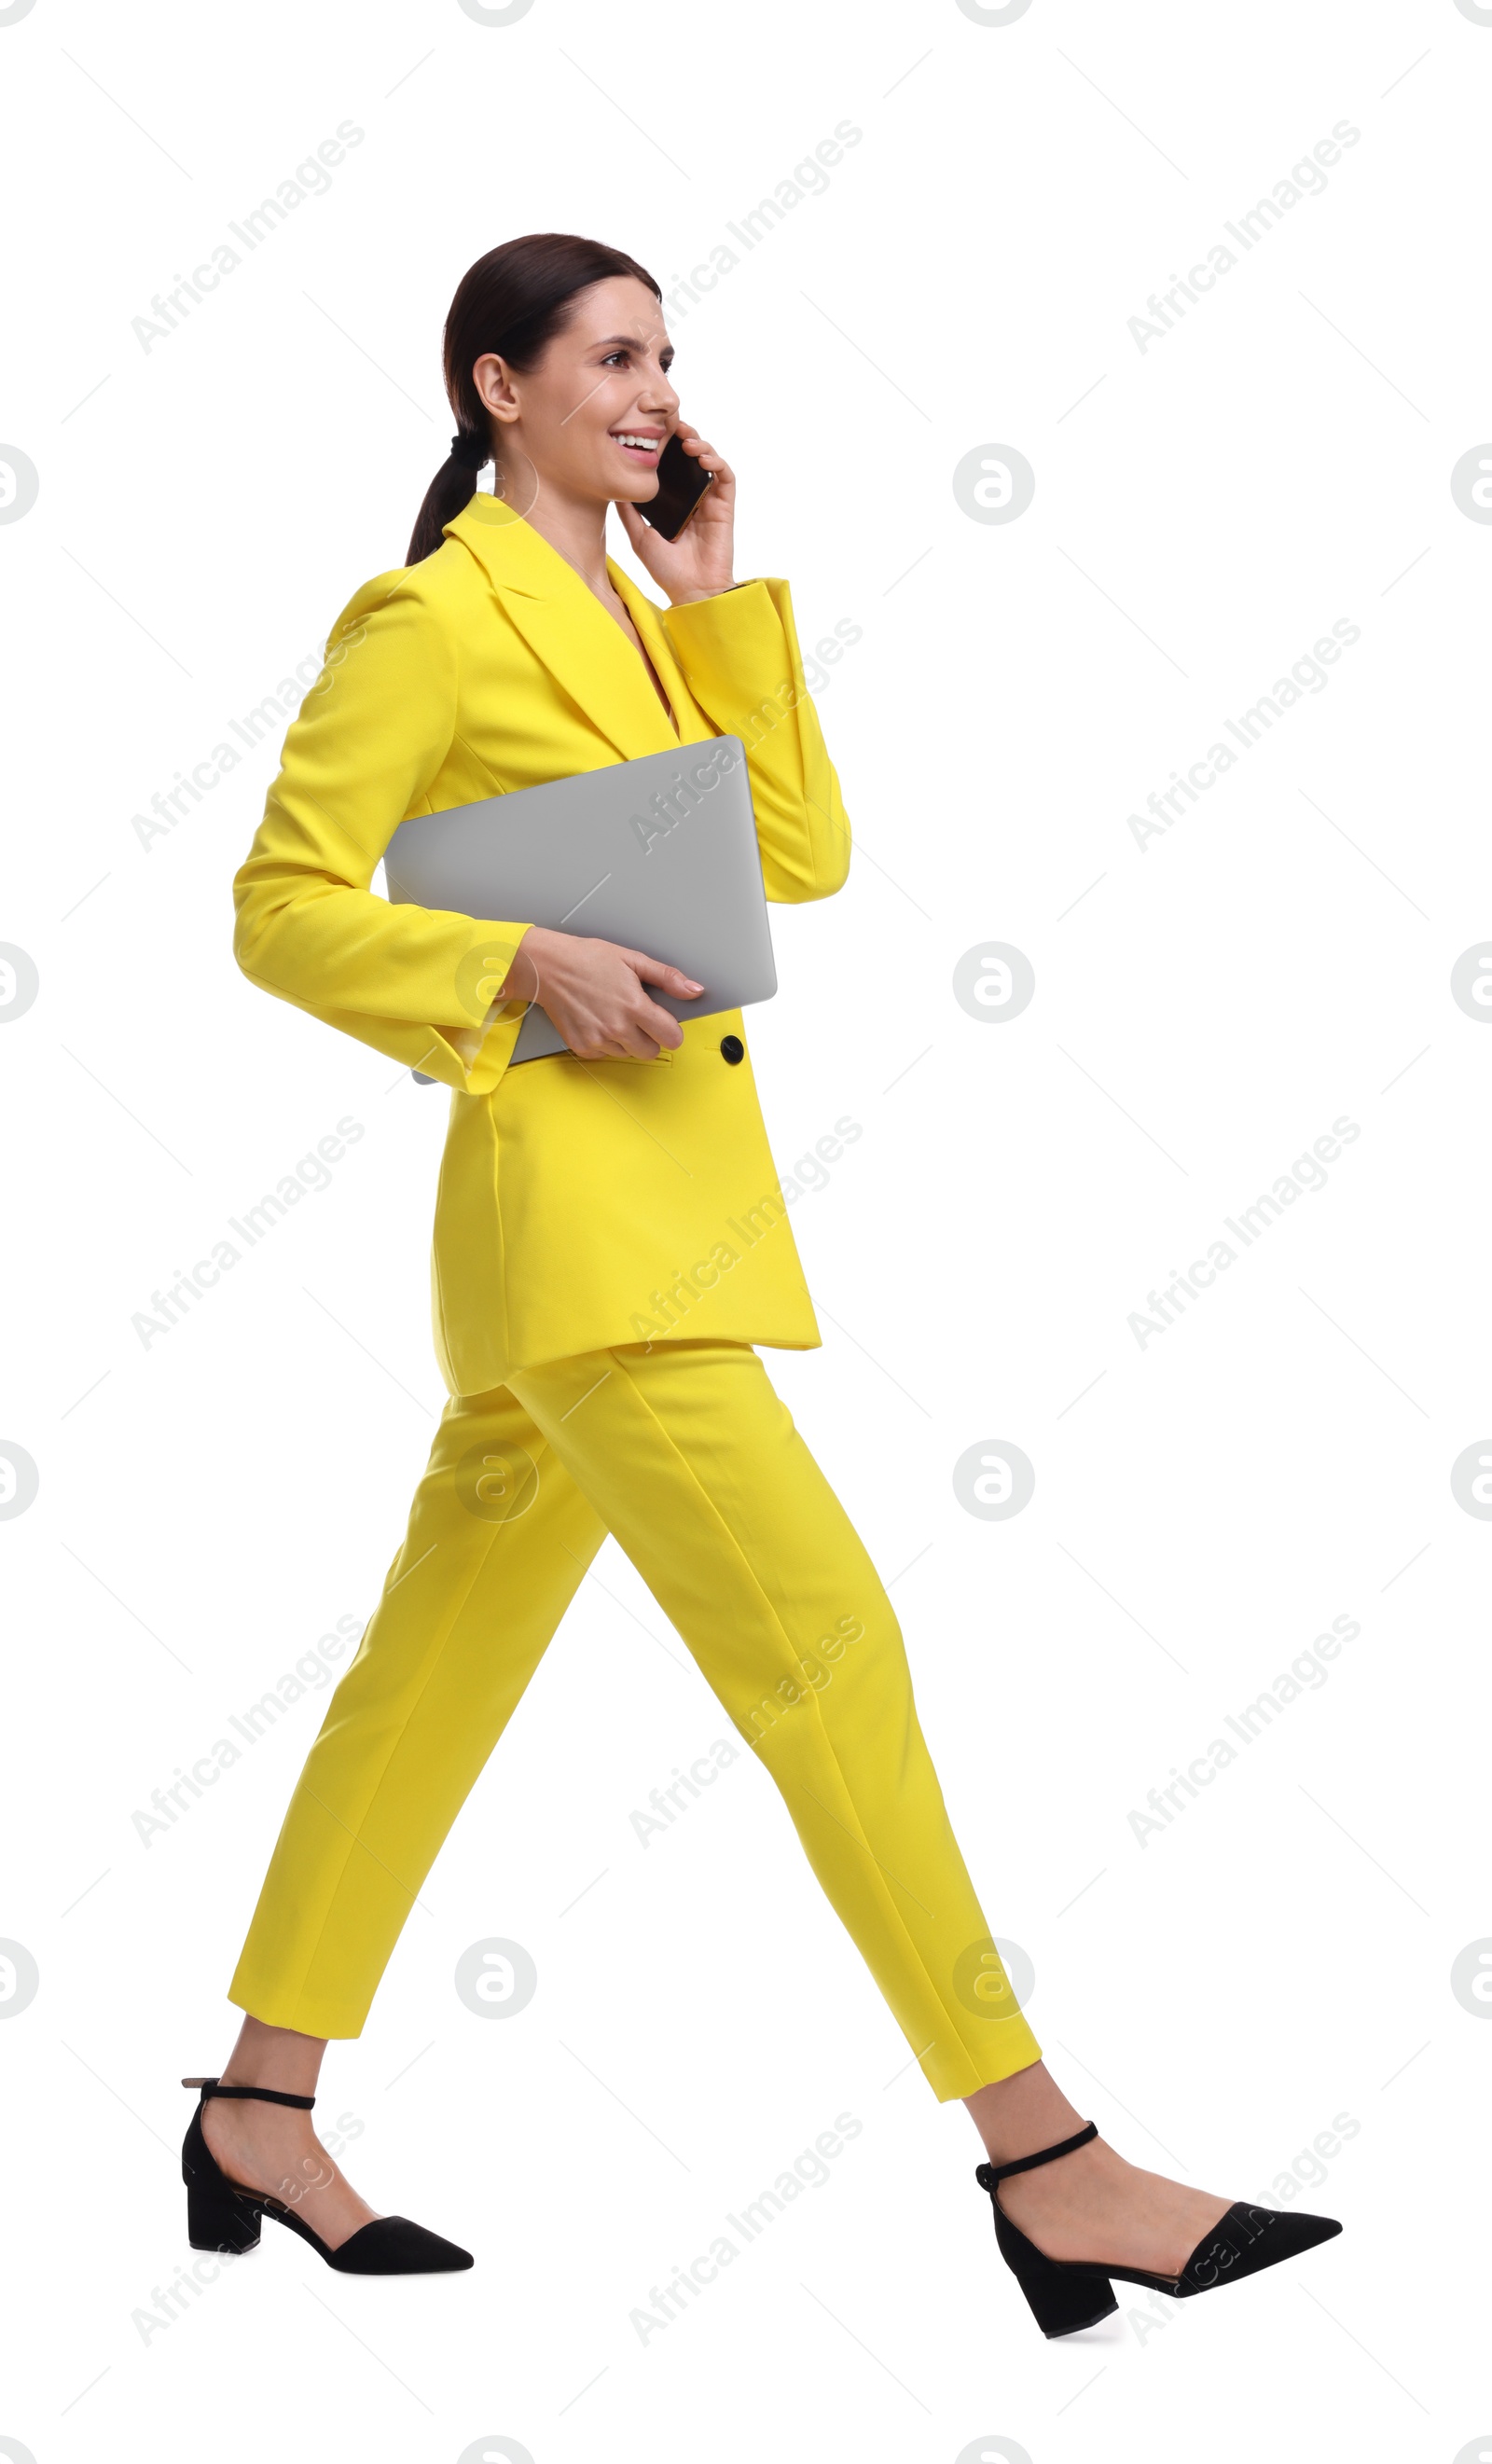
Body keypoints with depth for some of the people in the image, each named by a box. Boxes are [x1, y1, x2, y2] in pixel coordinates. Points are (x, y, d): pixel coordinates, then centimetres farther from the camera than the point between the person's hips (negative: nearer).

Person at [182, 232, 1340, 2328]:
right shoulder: (432, 617, -7)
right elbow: (282, 911, -8)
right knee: (826, 1645, -11)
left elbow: (803, 857, 10)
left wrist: (719, 603, 6)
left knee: (440, 1667, 14)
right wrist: (526, 962, -19)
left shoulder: (632, 622, 19)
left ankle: (261, 2113, 25)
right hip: (574, 1193, -9)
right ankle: (1047, 2170, -7)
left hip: (677, 1186, 9)